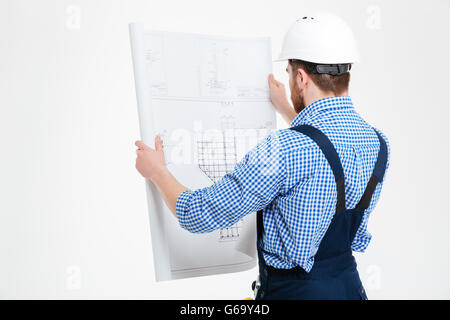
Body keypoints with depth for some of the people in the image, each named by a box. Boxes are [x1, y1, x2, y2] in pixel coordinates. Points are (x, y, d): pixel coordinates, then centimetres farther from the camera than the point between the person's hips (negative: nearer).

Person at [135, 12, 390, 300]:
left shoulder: (285, 149, -28)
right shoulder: (378, 142, -4)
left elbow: (198, 215, -20)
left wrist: (157, 172, -3)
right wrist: (286, 109, 30)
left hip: (292, 290, -7)